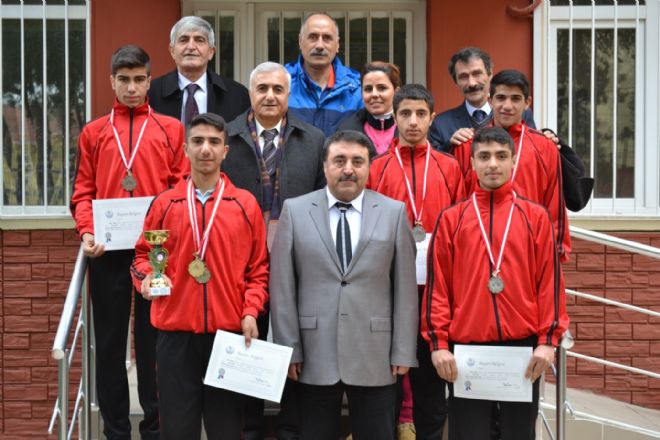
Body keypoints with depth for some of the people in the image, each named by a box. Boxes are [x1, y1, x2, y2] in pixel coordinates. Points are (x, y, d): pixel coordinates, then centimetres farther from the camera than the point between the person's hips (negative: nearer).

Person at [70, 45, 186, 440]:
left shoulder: (171, 129, 8)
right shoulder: (94, 133, 11)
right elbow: (83, 192, 8)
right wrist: (87, 232, -9)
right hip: (108, 251, 1)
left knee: (154, 340, 5)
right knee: (109, 341, 6)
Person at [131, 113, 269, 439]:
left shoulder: (246, 205, 4)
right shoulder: (164, 203, 5)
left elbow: (258, 268, 6)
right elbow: (143, 254, 12)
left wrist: (251, 312, -6)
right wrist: (146, 276, -9)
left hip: (230, 333, 0)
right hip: (176, 332, 0)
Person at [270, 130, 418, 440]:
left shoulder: (394, 212, 4)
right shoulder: (295, 211, 3)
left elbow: (405, 288, 2)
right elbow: (282, 287, 1)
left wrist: (403, 352, -1)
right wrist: (288, 349, -3)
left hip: (375, 358, 0)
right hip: (313, 357, 0)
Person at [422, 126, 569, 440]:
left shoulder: (535, 217, 5)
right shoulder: (450, 219, 5)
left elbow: (550, 281, 2)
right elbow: (437, 286, 3)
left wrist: (548, 339, -6)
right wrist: (438, 343, -4)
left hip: (523, 347, 0)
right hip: (466, 349, 0)